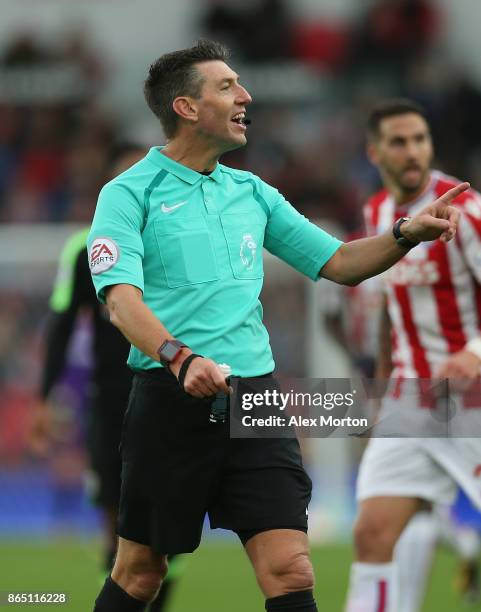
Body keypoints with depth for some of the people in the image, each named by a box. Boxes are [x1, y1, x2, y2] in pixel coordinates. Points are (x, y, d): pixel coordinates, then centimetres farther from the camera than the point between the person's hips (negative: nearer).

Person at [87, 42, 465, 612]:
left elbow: (338, 262, 20)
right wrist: (181, 359, -34)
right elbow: (122, 299, -16)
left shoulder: (252, 192, 16)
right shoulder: (129, 194, -2)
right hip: (171, 400, -4)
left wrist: (405, 234, 1)